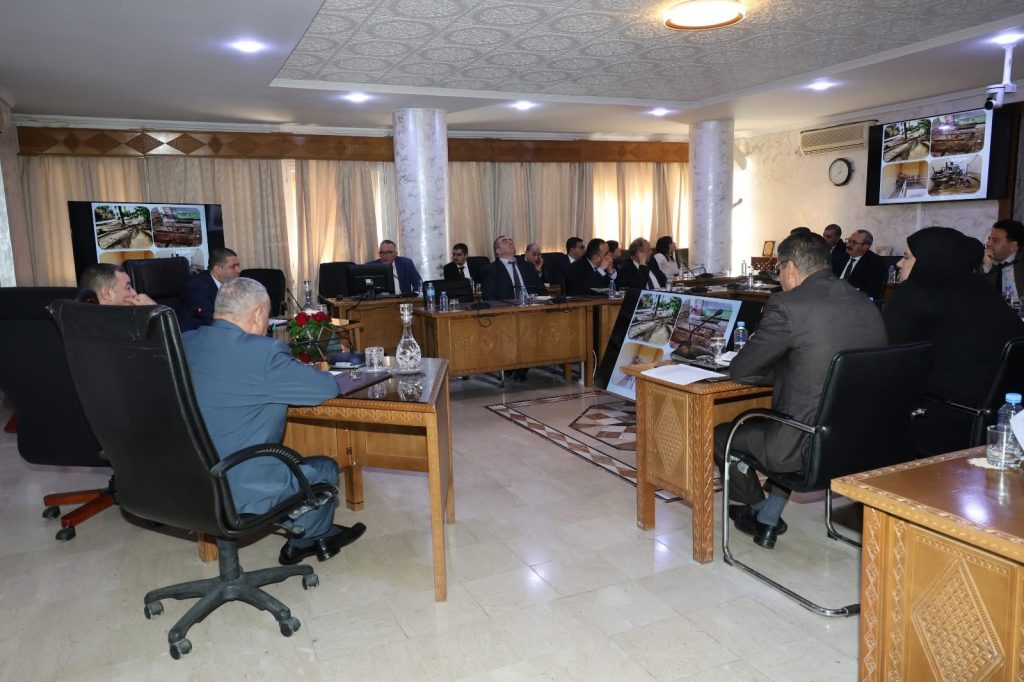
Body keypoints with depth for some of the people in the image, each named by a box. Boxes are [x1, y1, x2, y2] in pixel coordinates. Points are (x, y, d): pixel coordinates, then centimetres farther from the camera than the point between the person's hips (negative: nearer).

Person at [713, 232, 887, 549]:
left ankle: (757, 508, 42)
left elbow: (739, 370, -10)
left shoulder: (787, 306, -17)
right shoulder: (867, 305, 4)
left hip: (809, 449, -7)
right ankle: (768, 521, 41)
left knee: (720, 434, 18)